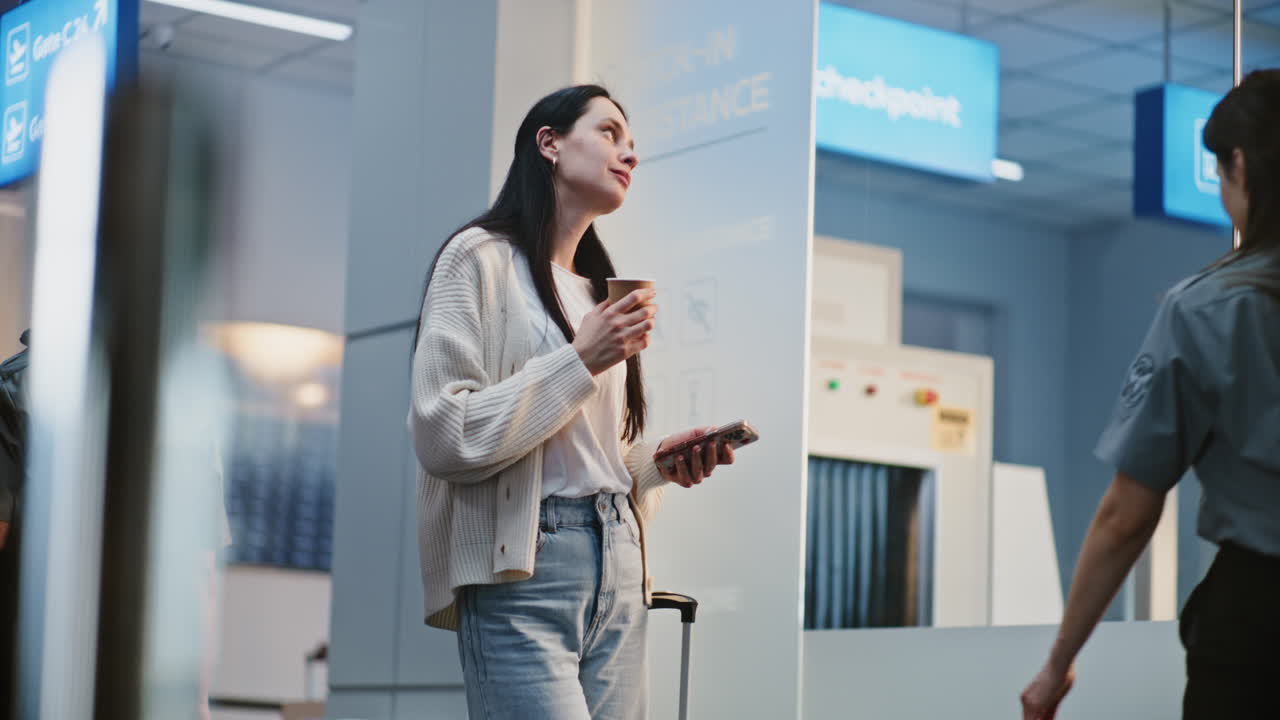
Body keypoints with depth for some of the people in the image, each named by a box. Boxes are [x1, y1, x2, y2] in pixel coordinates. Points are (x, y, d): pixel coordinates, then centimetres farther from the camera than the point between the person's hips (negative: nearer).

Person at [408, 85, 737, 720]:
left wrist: (659, 461, 7)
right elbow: (443, 436, -11)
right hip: (522, 570, -7)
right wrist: (581, 361, -11)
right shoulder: (482, 257, 0)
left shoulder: (600, 288, 23)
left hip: (617, 574, 7)